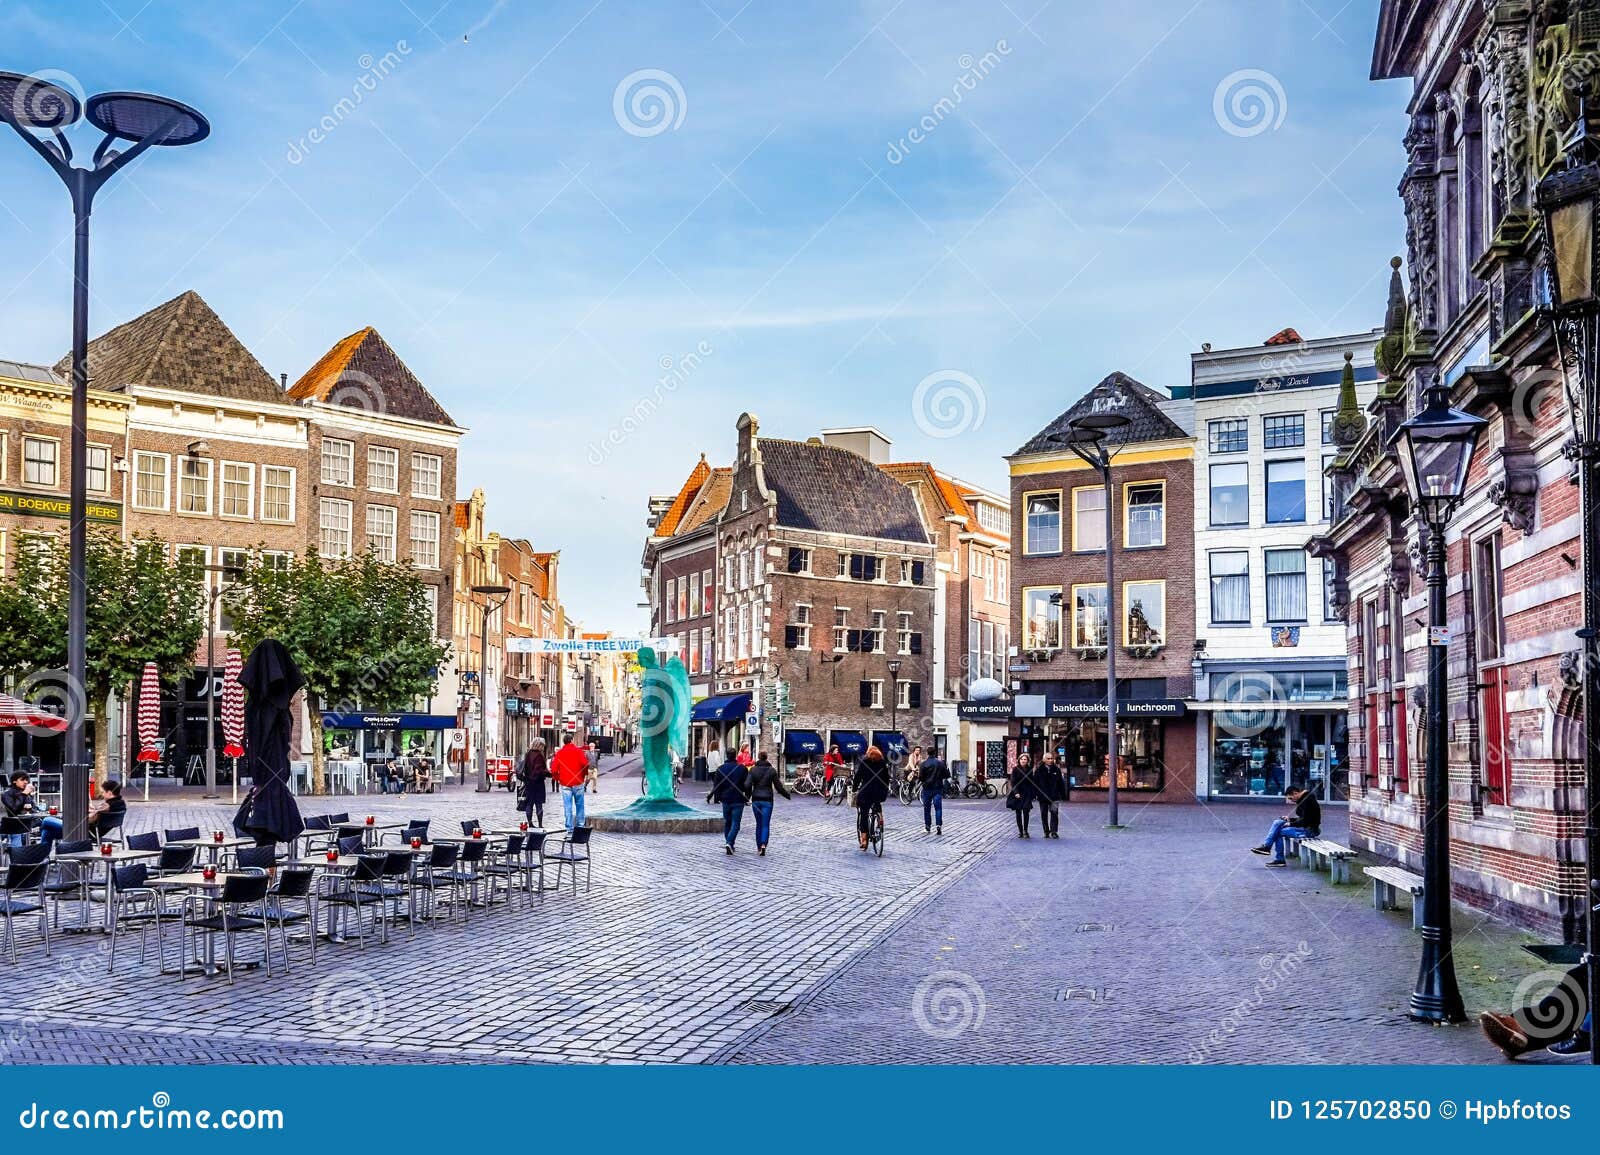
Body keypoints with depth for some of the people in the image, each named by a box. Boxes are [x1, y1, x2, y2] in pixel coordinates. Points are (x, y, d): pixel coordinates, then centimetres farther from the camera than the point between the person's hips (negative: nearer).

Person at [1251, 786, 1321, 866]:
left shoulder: (1307, 800, -17)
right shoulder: (1303, 799, 13)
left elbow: (1305, 820, -22)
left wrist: (1291, 824, -11)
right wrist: (1290, 819, 8)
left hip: (1309, 830, -10)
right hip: (1305, 827, 10)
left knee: (1279, 832, -11)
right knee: (1277, 822, 0)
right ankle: (1266, 846, -6)